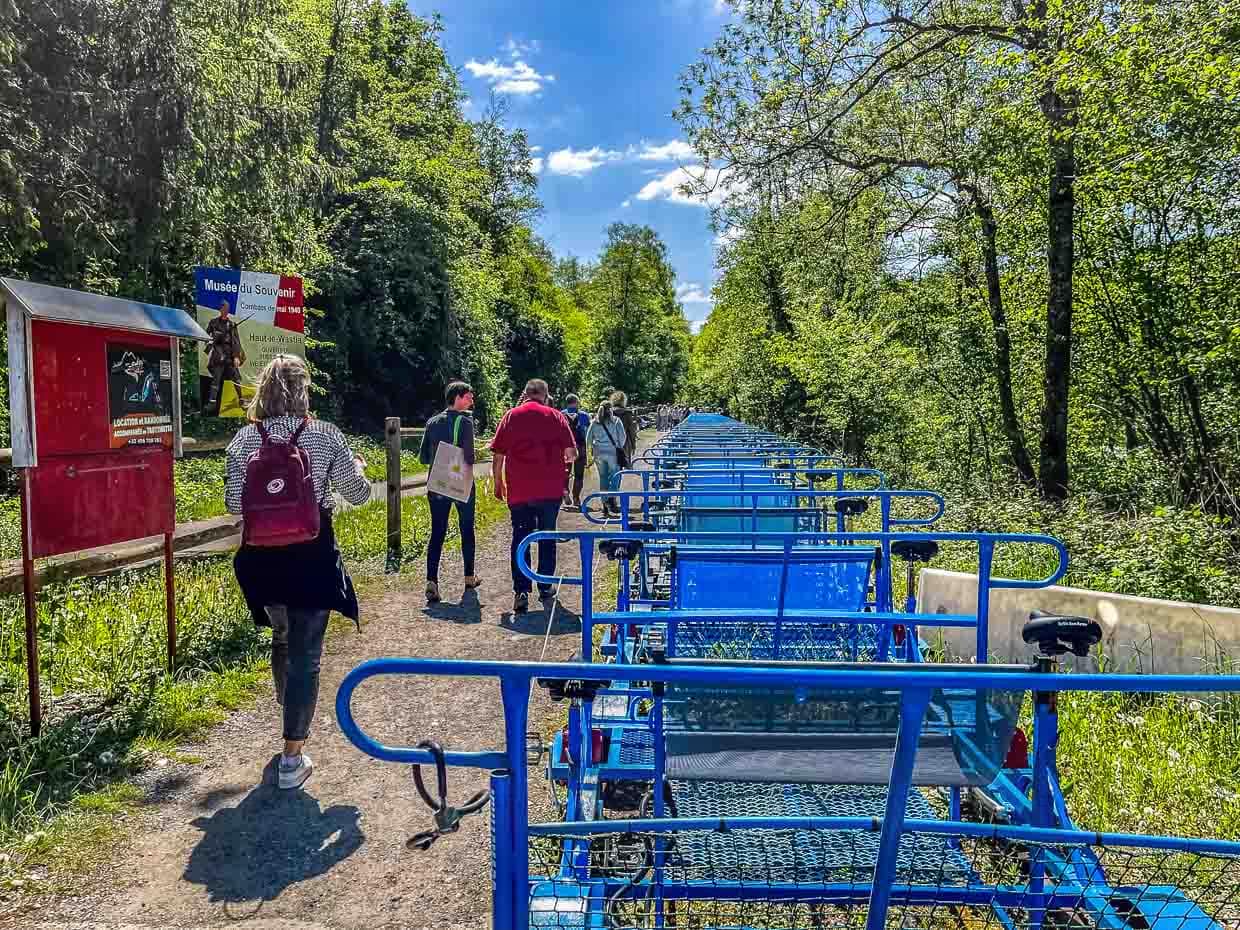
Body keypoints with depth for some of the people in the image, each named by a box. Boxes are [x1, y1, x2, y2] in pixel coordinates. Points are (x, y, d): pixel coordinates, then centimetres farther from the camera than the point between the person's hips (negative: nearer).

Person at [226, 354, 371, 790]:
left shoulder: (244, 438, -2)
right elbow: (357, 494, -1)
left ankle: (292, 717, 47)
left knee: (281, 637, 26)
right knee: (305, 654, 4)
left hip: (263, 557, 4)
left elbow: (234, 504, 1)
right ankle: (291, 758, 7)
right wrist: (358, 469, 21)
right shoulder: (325, 435, -8)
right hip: (312, 555, -3)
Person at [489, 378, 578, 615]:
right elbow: (572, 452, -2)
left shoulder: (511, 416, 3)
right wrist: (565, 459, 20)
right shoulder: (555, 416, 1)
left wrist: (498, 483, 10)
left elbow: (498, 455, 0)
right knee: (547, 538, 13)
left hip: (518, 491, 0)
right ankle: (545, 590, 18)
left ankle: (521, 592, -3)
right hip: (550, 489, 0)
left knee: (520, 539, 5)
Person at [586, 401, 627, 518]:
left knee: (603, 478, 9)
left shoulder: (595, 422, 8)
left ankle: (605, 505, 9)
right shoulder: (615, 420, 0)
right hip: (612, 451, -3)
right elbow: (622, 436, -3)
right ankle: (611, 499, -21)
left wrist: (592, 448, 17)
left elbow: (588, 438, 8)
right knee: (615, 476, 0)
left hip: (598, 452, 3)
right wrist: (620, 447, 11)